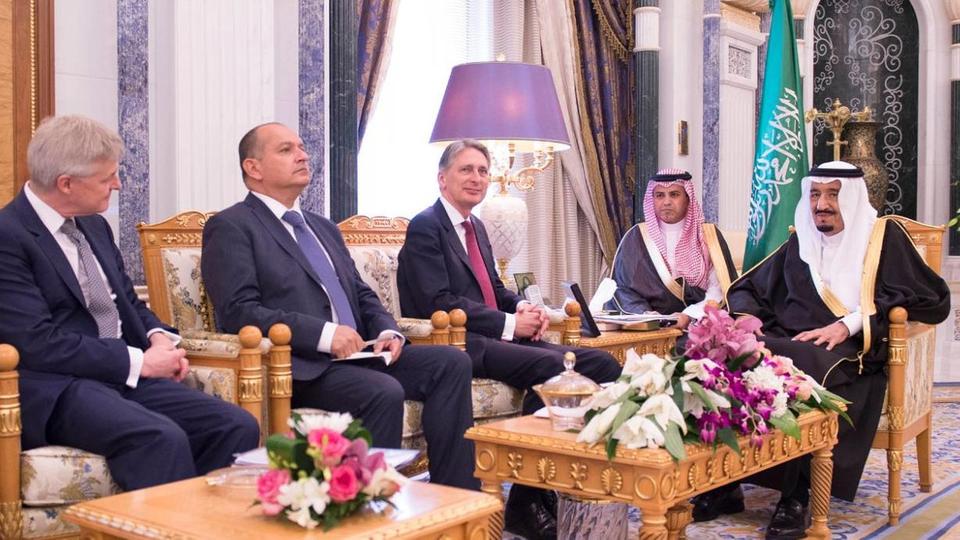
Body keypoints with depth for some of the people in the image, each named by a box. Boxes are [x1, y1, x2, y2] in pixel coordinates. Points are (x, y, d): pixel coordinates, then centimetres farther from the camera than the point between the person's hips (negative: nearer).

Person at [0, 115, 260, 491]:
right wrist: (139, 361, -14)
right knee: (161, 438, -35)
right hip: (55, 392, -7)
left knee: (238, 427, -15)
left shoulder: (95, 227, 17)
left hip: (126, 376, 8)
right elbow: (38, 346, -16)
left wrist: (158, 335, 3)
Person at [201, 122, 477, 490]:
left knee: (451, 362, -11)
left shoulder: (323, 227, 26)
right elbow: (238, 311, -12)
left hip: (355, 354, 8)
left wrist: (387, 331, 2)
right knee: (384, 392, -32)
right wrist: (323, 333, -21)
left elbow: (362, 293, 25)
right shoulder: (229, 227, 0)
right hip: (299, 367, -8)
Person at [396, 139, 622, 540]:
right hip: (457, 344, -8)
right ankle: (526, 503, -19)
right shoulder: (425, 228, -4)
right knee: (552, 366, -31)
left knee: (602, 365, -10)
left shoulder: (477, 227, 23)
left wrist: (523, 308, 2)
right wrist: (510, 324, -16)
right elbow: (438, 303, -15)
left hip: (496, 338, 8)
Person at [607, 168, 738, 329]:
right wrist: (645, 315, -14)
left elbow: (719, 289, -1)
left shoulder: (708, 236, 7)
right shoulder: (636, 237, 9)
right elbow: (622, 288, 4)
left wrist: (689, 316, -16)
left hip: (697, 323, 0)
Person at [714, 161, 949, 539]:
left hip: (847, 353, -4)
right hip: (785, 342, 4)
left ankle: (795, 495, -26)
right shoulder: (798, 242, 23)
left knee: (796, 366, -39)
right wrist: (746, 315, 0)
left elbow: (930, 299, -1)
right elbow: (745, 288, 26)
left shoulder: (883, 236, 10)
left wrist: (848, 324, -12)